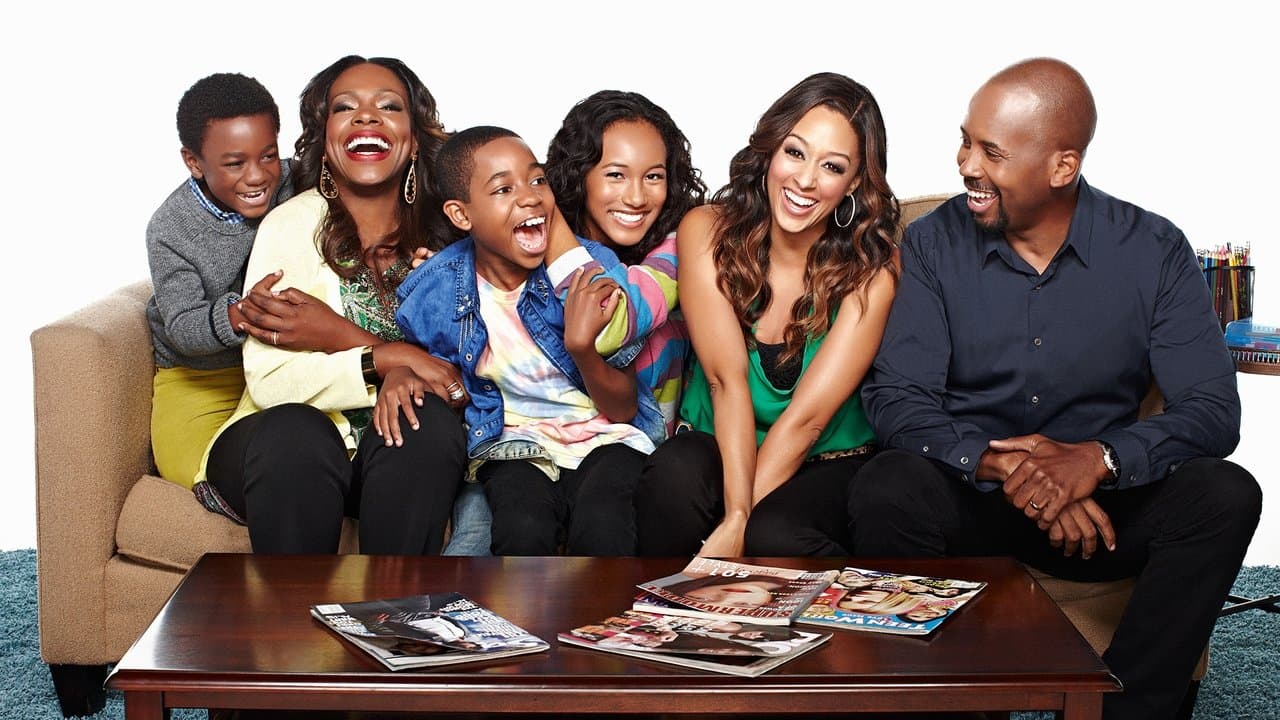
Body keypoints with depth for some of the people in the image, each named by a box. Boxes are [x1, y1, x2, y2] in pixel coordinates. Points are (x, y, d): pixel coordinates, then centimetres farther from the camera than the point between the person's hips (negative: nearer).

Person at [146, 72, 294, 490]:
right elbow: (182, 330, -22)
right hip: (200, 376, -2)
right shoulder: (170, 230, -16)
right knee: (187, 467, -23)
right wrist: (238, 315, -45)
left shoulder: (291, 186, -11)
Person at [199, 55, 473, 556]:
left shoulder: (443, 230, 2)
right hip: (287, 451, -2)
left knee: (428, 418, -29)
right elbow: (268, 380, -13)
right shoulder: (291, 226, -4)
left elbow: (455, 383, -5)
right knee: (293, 431, -33)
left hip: (403, 457, 2)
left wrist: (339, 336, -15)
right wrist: (383, 358, -23)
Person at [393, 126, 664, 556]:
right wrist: (401, 372, -6)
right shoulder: (432, 293, -9)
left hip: (604, 436, -1)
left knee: (602, 531, -33)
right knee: (523, 532, -32)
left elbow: (624, 410, -8)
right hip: (515, 443, 1)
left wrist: (581, 347, -27)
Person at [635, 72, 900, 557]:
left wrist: (737, 526, -25)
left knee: (772, 535, -33)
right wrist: (736, 509, -28)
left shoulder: (872, 271, -11)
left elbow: (806, 417, -18)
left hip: (827, 467, -1)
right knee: (675, 469, -32)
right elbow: (727, 378, -17)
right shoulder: (706, 232, -7)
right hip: (716, 451, 2)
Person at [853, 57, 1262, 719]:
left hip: (1099, 500, 1)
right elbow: (894, 396, -10)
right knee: (886, 490, -32)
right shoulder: (932, 244, -3)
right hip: (967, 494, -1)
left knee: (1225, 495, -26)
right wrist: (1001, 465, -28)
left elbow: (1213, 410, -9)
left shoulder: (1153, 251, -3)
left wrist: (1097, 459, -28)